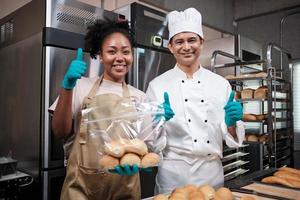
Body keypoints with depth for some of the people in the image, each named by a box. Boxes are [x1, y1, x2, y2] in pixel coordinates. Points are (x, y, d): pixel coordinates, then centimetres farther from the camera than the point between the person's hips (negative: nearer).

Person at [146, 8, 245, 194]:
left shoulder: (221, 83, 1)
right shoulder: (158, 85, -6)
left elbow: (232, 137, 4)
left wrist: (231, 123, -16)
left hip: (212, 171, 3)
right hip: (173, 173, -2)